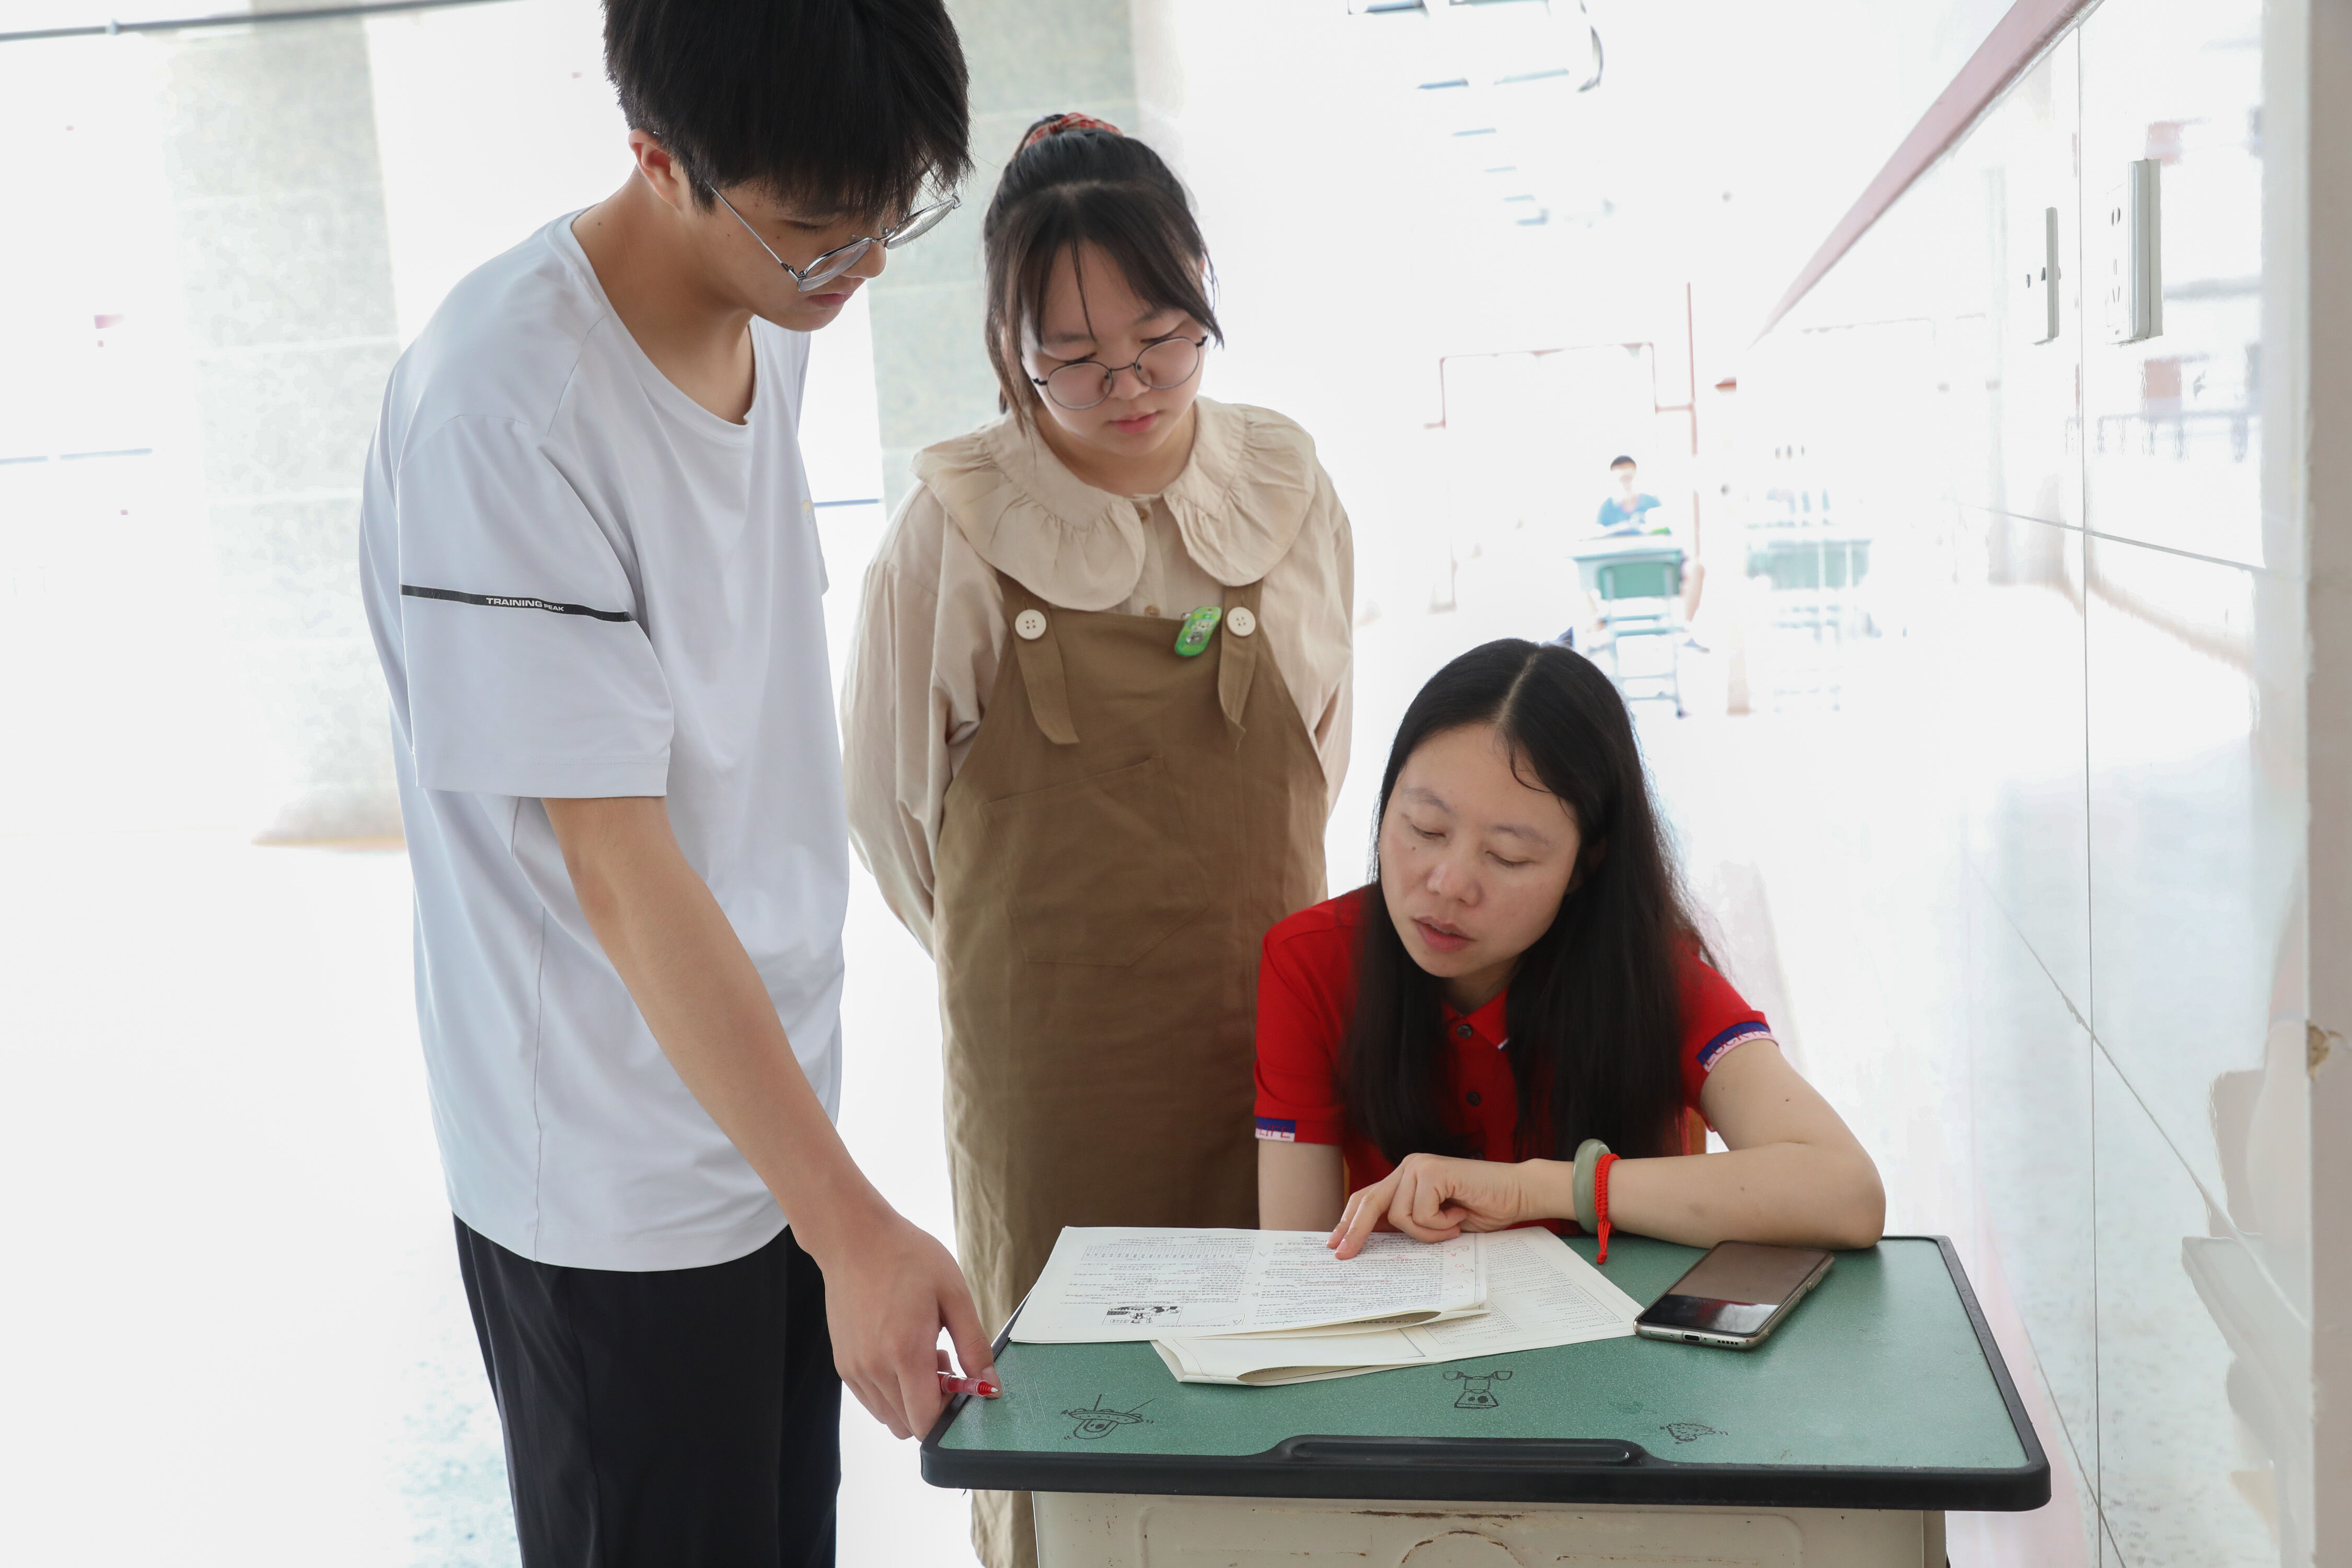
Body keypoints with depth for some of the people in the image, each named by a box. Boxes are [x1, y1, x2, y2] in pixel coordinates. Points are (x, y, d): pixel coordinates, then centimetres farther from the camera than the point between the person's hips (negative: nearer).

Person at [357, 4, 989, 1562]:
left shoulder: (769, 318, 1)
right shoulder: (506, 407, -25)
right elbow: (616, 861, -26)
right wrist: (852, 1224, -25)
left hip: (777, 1108, 8)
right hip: (618, 1184, -7)